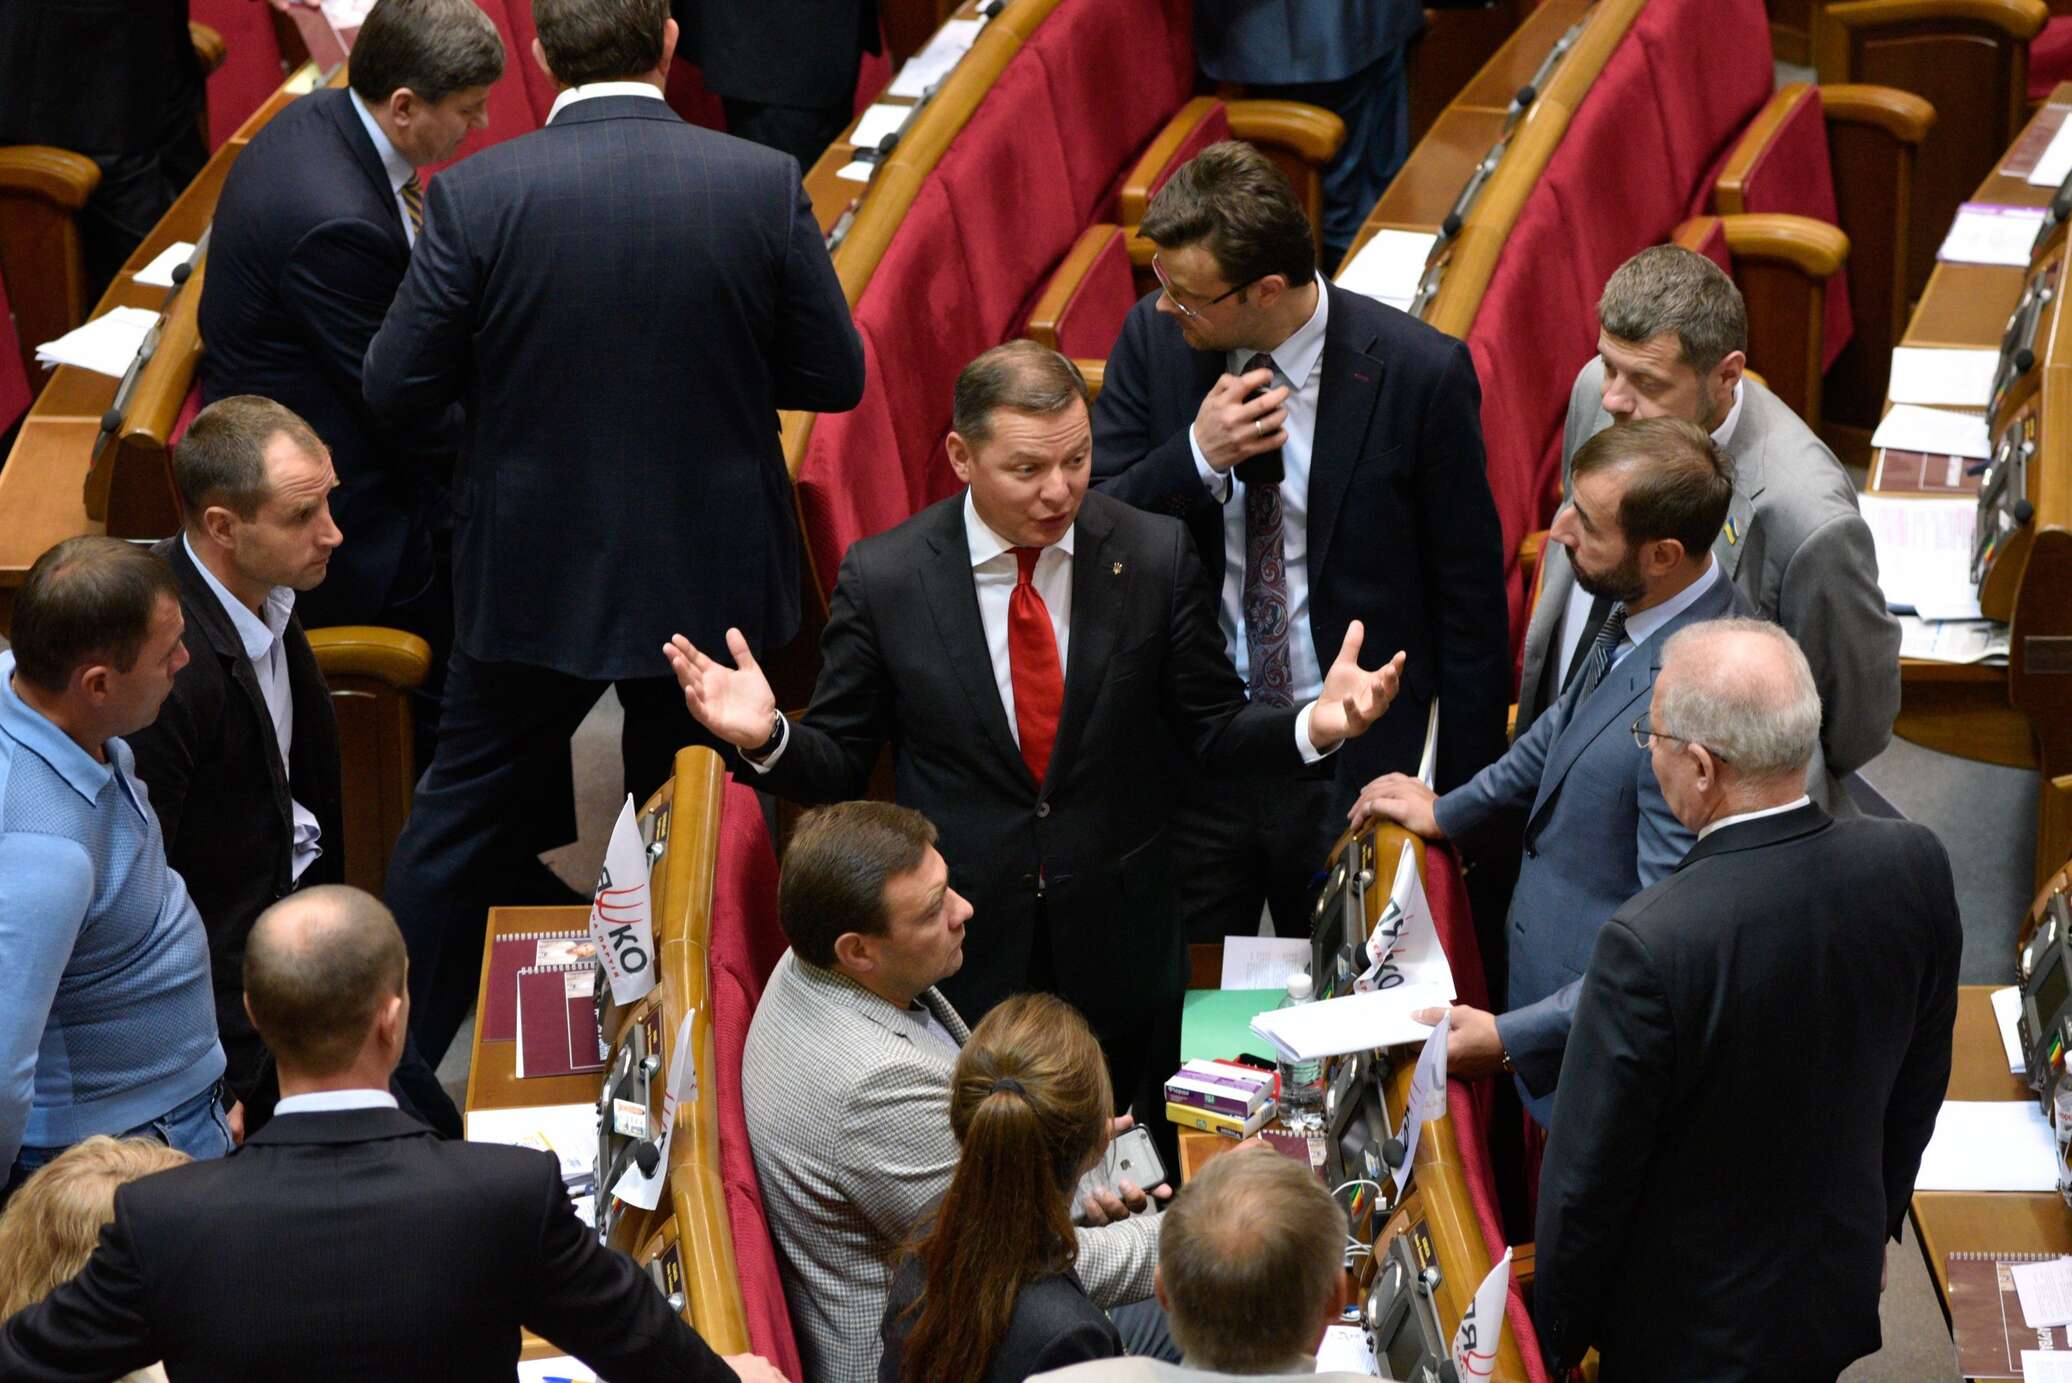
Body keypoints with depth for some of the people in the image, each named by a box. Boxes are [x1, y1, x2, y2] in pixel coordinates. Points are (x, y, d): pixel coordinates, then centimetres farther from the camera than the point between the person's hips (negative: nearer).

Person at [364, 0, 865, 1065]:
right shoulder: (765, 185, -12)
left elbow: (395, 393, -11)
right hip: (711, 575, 1)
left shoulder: (478, 193, -15)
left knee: (461, 814, 17)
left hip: (534, 574, -1)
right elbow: (835, 376, -5)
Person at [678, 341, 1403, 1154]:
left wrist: (1315, 726, -20)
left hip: (1118, 957, 1)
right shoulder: (883, 578, -9)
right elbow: (840, 765, -3)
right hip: (960, 956, -1)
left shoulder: (1153, 557, -6)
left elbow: (1213, 731, 0)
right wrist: (768, 738, -24)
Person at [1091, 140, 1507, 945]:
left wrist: (1465, 796, -4)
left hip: (1350, 765, -3)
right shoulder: (1152, 340, -5)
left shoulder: (1419, 375, -15)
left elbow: (1470, 598, -6)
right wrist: (1196, 455, -20)